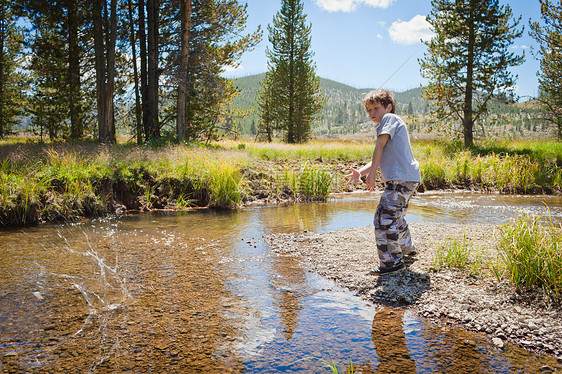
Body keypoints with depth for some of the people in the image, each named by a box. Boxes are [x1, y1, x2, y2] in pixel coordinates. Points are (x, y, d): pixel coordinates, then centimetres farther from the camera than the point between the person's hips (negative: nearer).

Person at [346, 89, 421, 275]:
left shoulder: (390, 118, -1)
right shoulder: (390, 124, 27)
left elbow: (380, 146, -12)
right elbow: (379, 159, 19)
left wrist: (371, 173, -9)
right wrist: (360, 172, 4)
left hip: (401, 179, -11)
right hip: (408, 179, 11)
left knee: (384, 218, -14)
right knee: (396, 215, 28)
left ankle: (393, 261, -9)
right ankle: (407, 248, 46)